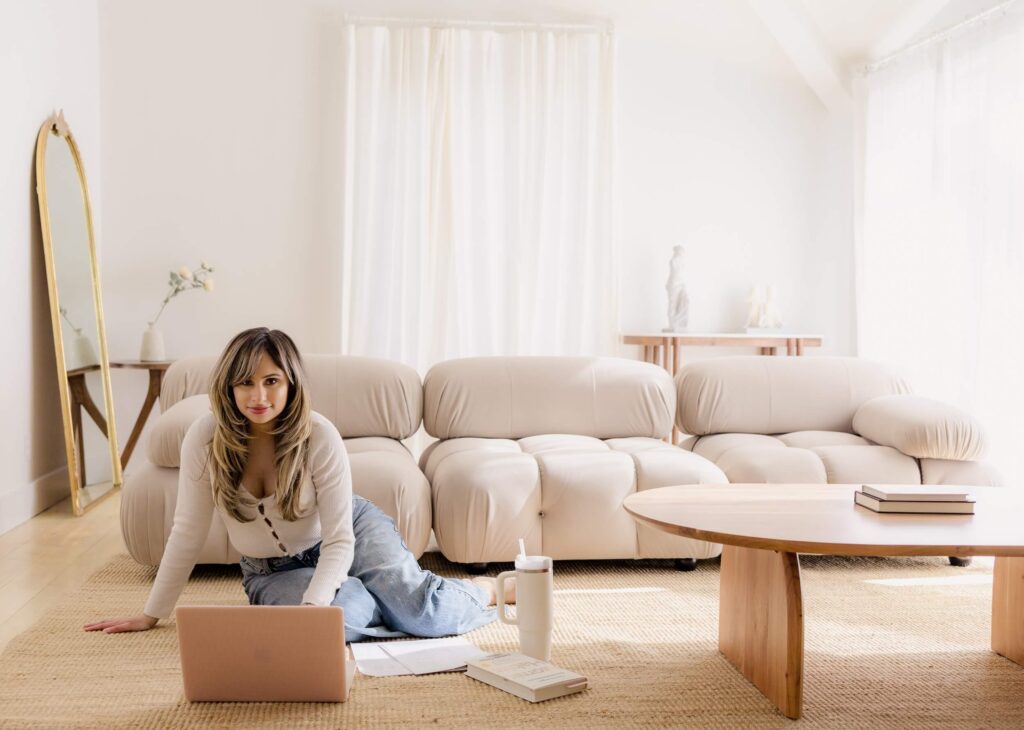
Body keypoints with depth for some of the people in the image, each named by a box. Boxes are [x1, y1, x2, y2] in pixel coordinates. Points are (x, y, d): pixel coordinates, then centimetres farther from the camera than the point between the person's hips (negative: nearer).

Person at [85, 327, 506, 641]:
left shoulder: (319, 436, -24)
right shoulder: (204, 439, -20)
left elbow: (339, 541, -22)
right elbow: (188, 532, -11)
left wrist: (311, 606, -37)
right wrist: (150, 615, -8)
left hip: (352, 532, -1)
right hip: (271, 572, 1)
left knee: (423, 614, -23)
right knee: (341, 616, -31)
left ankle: (482, 590, 12)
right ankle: (391, 601, 4)